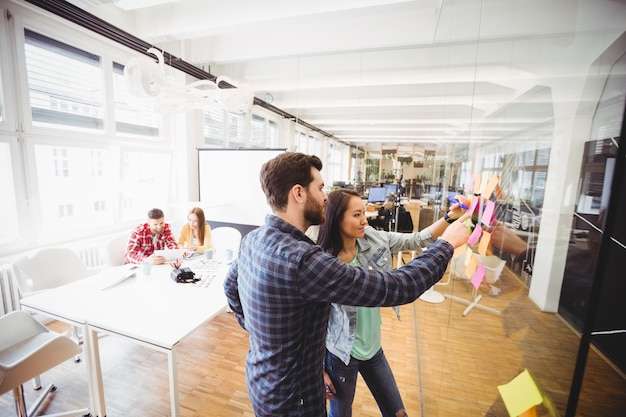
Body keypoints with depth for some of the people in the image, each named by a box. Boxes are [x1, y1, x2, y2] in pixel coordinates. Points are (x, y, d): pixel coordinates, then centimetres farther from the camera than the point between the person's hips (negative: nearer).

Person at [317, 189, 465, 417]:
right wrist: (320, 368, -8)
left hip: (373, 348, 5)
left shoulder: (373, 239, -12)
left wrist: (450, 216, -16)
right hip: (341, 355, -5)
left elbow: (419, 240, -4)